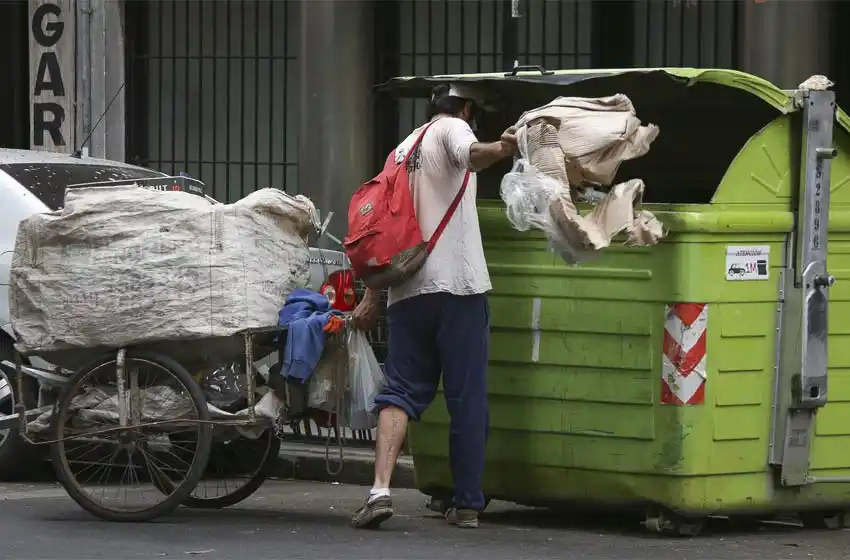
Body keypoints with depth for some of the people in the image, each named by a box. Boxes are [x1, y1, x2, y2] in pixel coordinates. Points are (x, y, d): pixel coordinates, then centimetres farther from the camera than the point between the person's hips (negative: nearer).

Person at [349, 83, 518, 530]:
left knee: (400, 391, 4)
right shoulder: (452, 129, 3)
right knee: (467, 398, 2)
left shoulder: (402, 150, 22)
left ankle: (380, 490, -15)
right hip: (458, 288, -6)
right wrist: (500, 150, -45)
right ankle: (467, 504, 5)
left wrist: (372, 297, 26)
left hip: (408, 291, 6)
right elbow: (471, 154, -23)